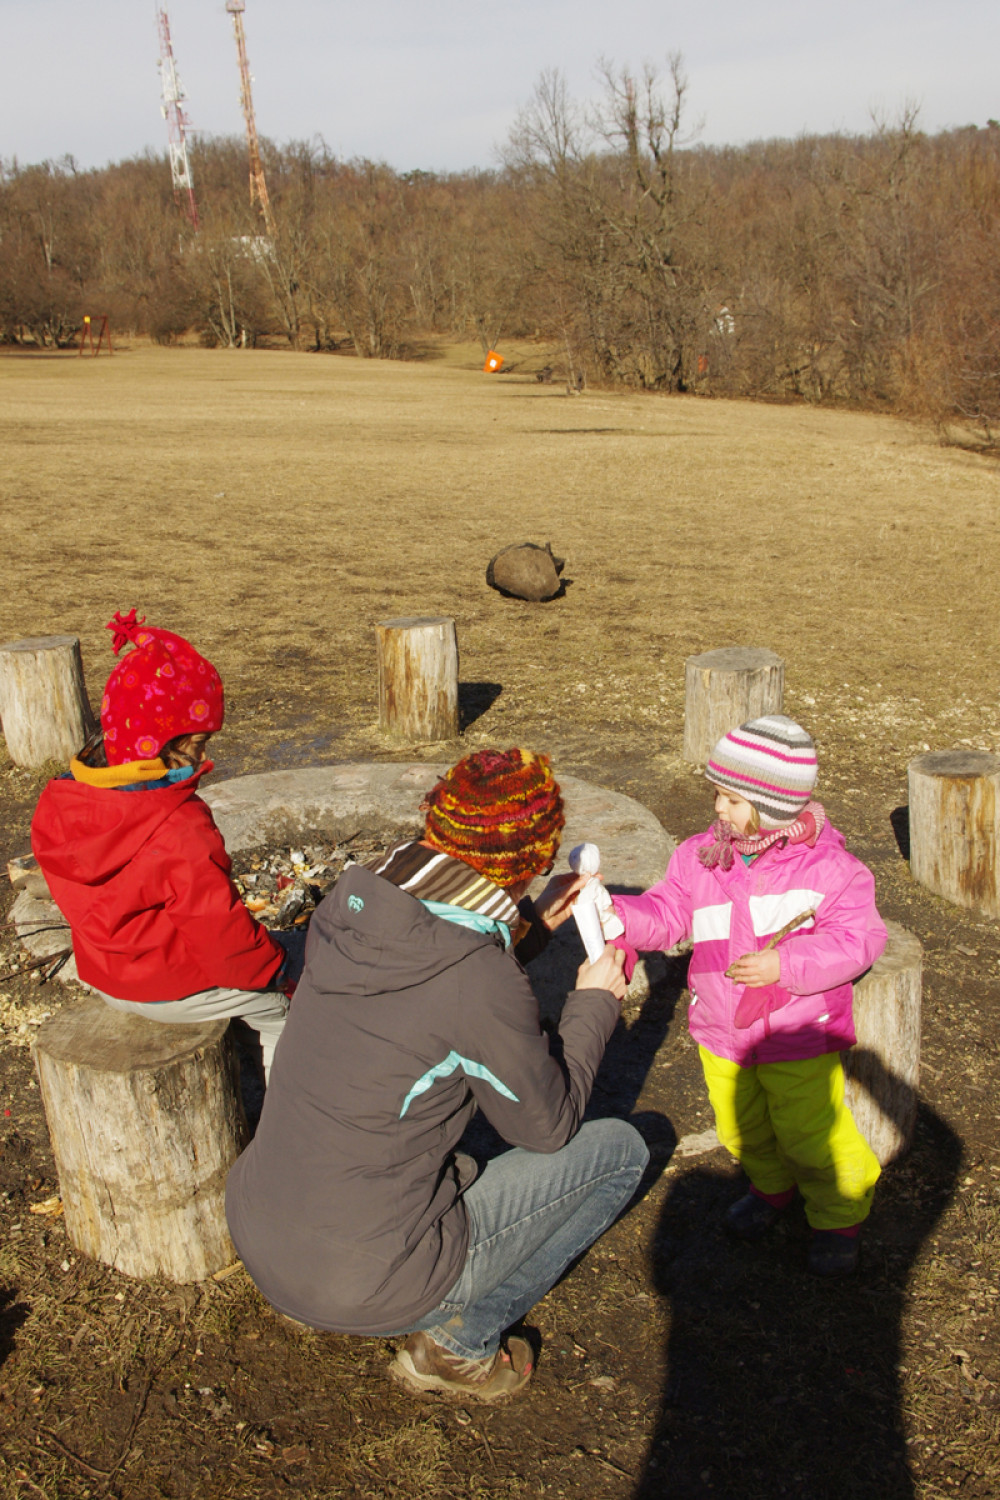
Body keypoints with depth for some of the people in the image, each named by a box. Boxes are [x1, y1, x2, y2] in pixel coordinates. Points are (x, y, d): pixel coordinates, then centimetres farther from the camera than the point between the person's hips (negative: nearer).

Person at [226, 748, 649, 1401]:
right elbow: (546, 1125, -7)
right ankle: (460, 1341, 9)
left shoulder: (350, 906, -5)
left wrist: (531, 926, 14)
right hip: (363, 1285, -7)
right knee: (620, 1148, 5)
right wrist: (594, 1003, 5)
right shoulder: (482, 982, -25)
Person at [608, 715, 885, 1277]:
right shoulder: (698, 857, -5)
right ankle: (771, 1187, 51)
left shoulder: (829, 866, -16)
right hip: (722, 1031, 5)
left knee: (810, 1135, 6)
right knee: (743, 1130, 21)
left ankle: (840, 1216, 34)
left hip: (800, 1036, -4)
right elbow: (665, 915, 0)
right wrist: (612, 912, -18)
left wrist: (785, 963, -29)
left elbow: (857, 940, -18)